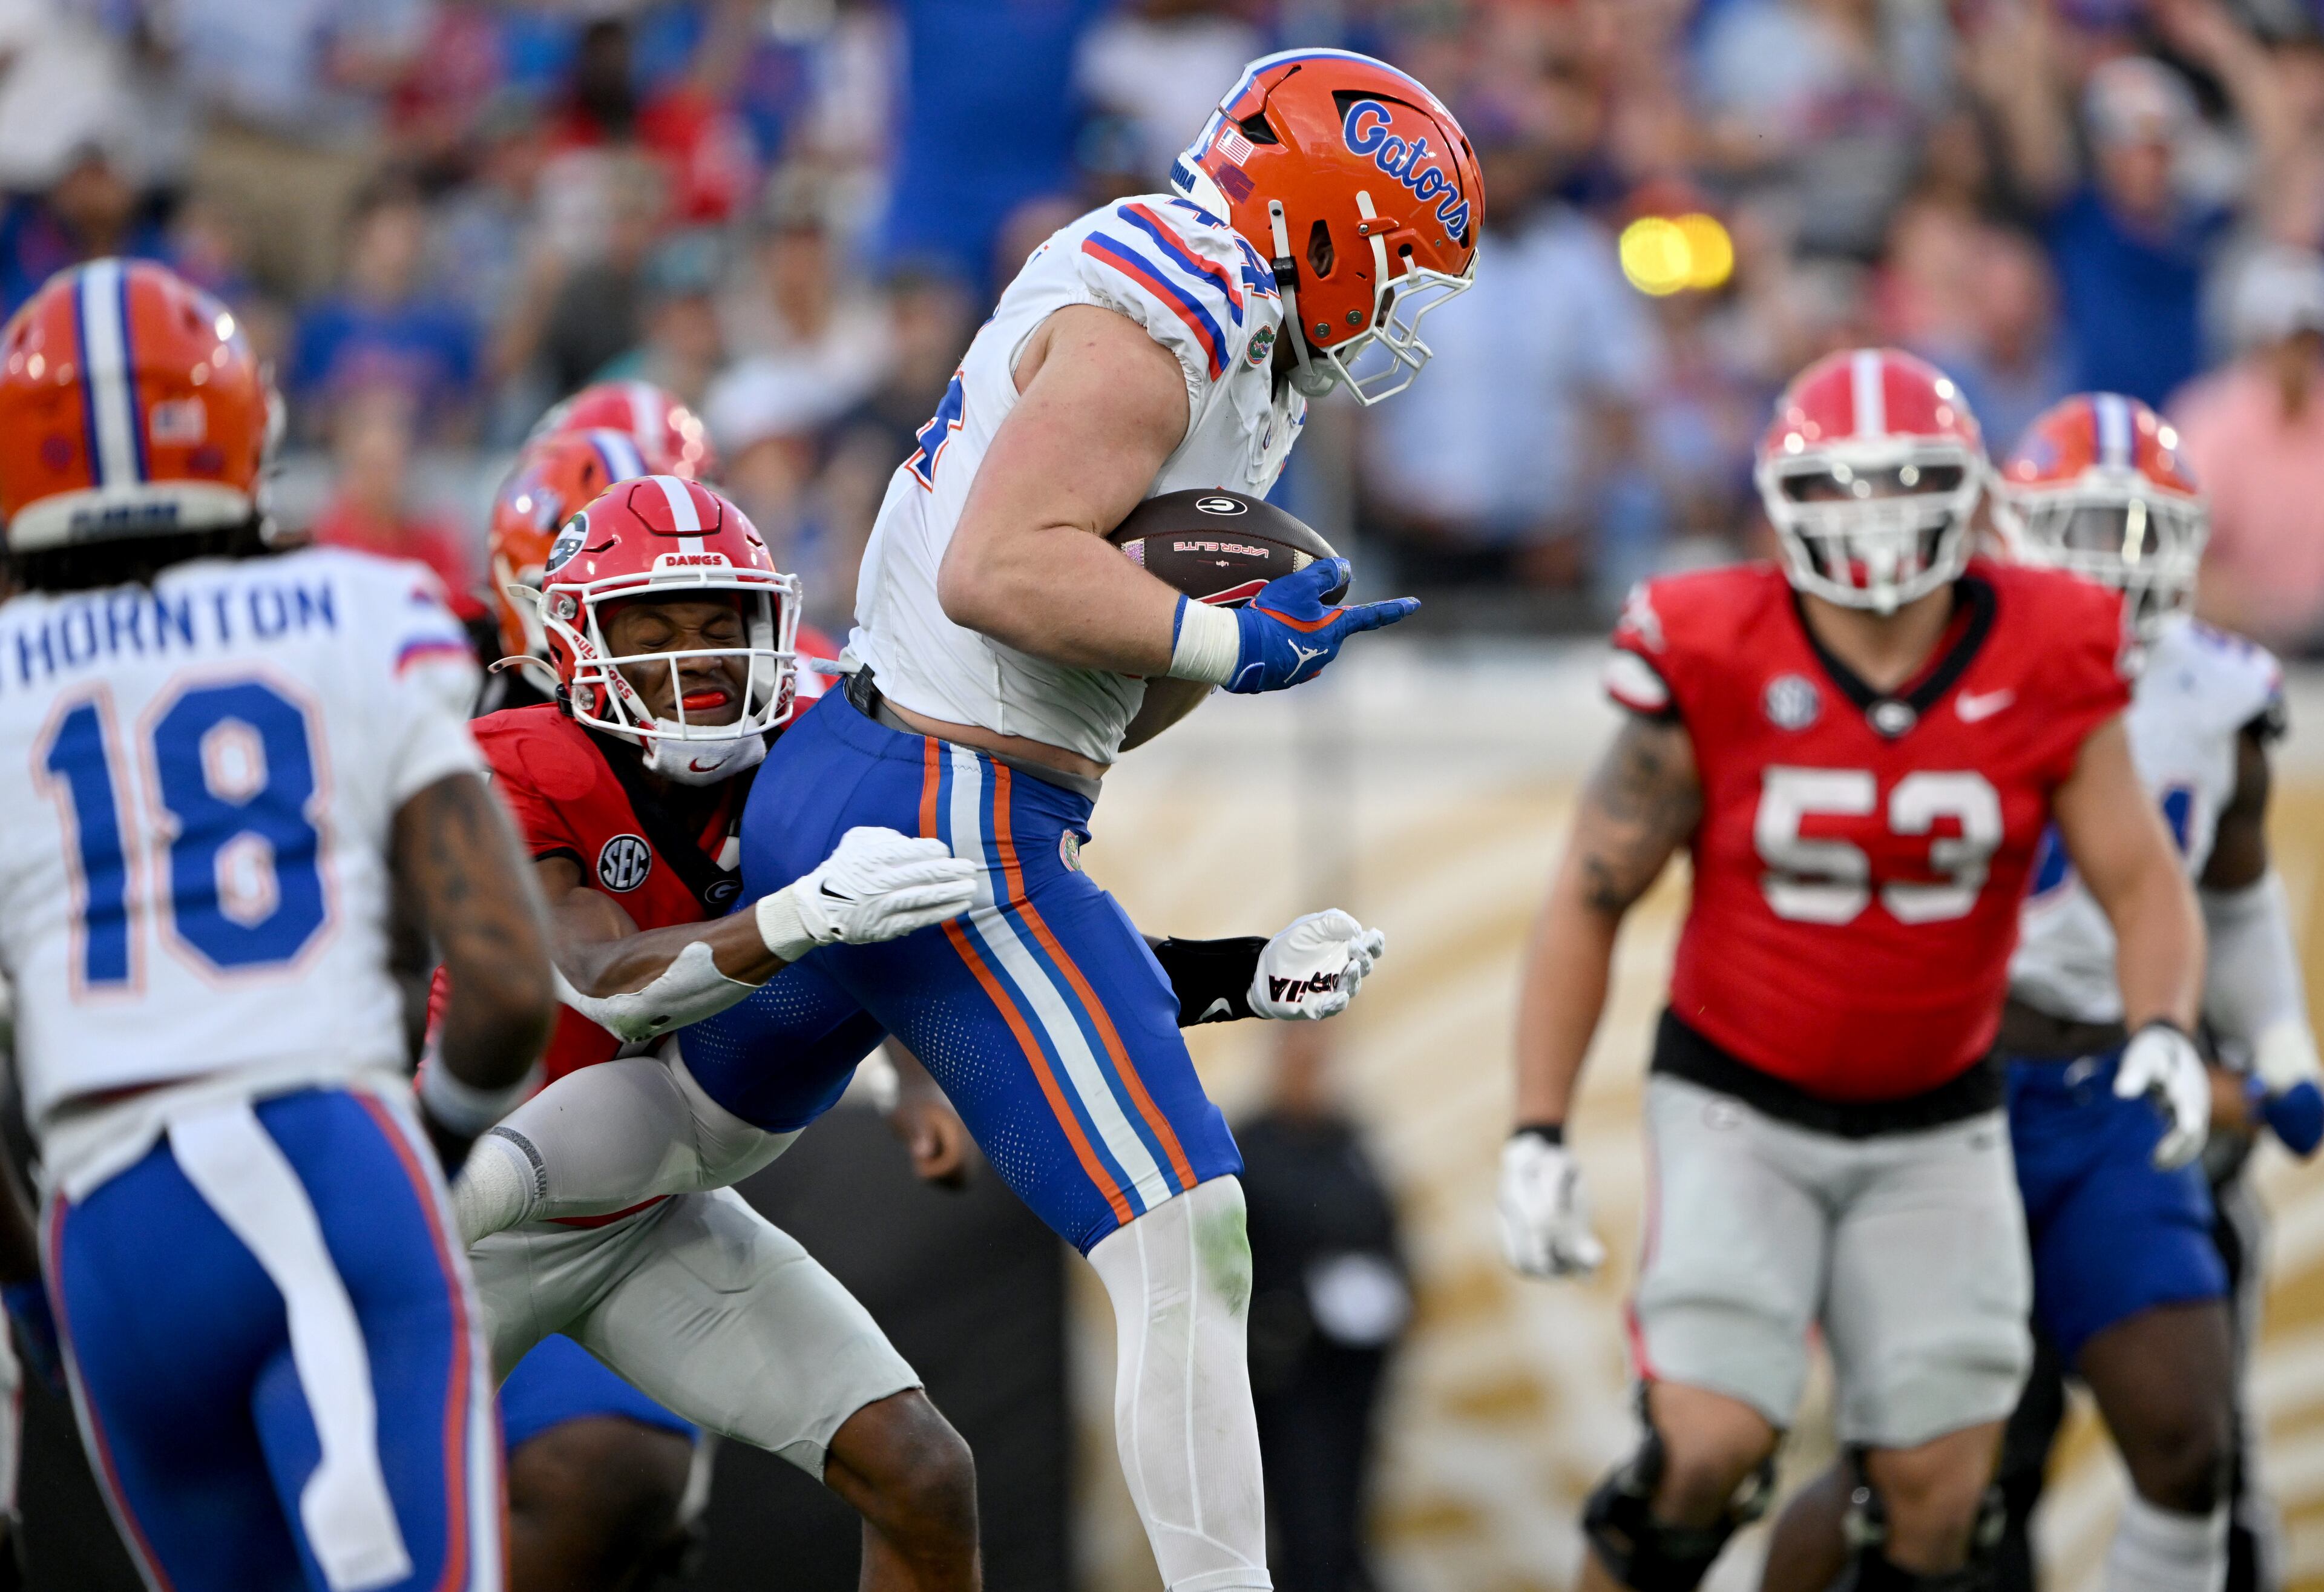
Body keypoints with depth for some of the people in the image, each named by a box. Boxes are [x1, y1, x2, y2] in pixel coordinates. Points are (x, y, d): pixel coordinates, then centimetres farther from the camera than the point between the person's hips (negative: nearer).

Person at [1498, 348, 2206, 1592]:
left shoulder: (2043, 668, -9)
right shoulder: (1711, 668, -14)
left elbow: (2140, 880, -3)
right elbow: (1588, 903, -7)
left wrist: (2162, 1029, -24)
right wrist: (1536, 1138, -12)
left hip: (1935, 1127, 3)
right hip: (1738, 1108, -2)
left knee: (1937, 1491, -1)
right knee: (1711, 1445, -18)